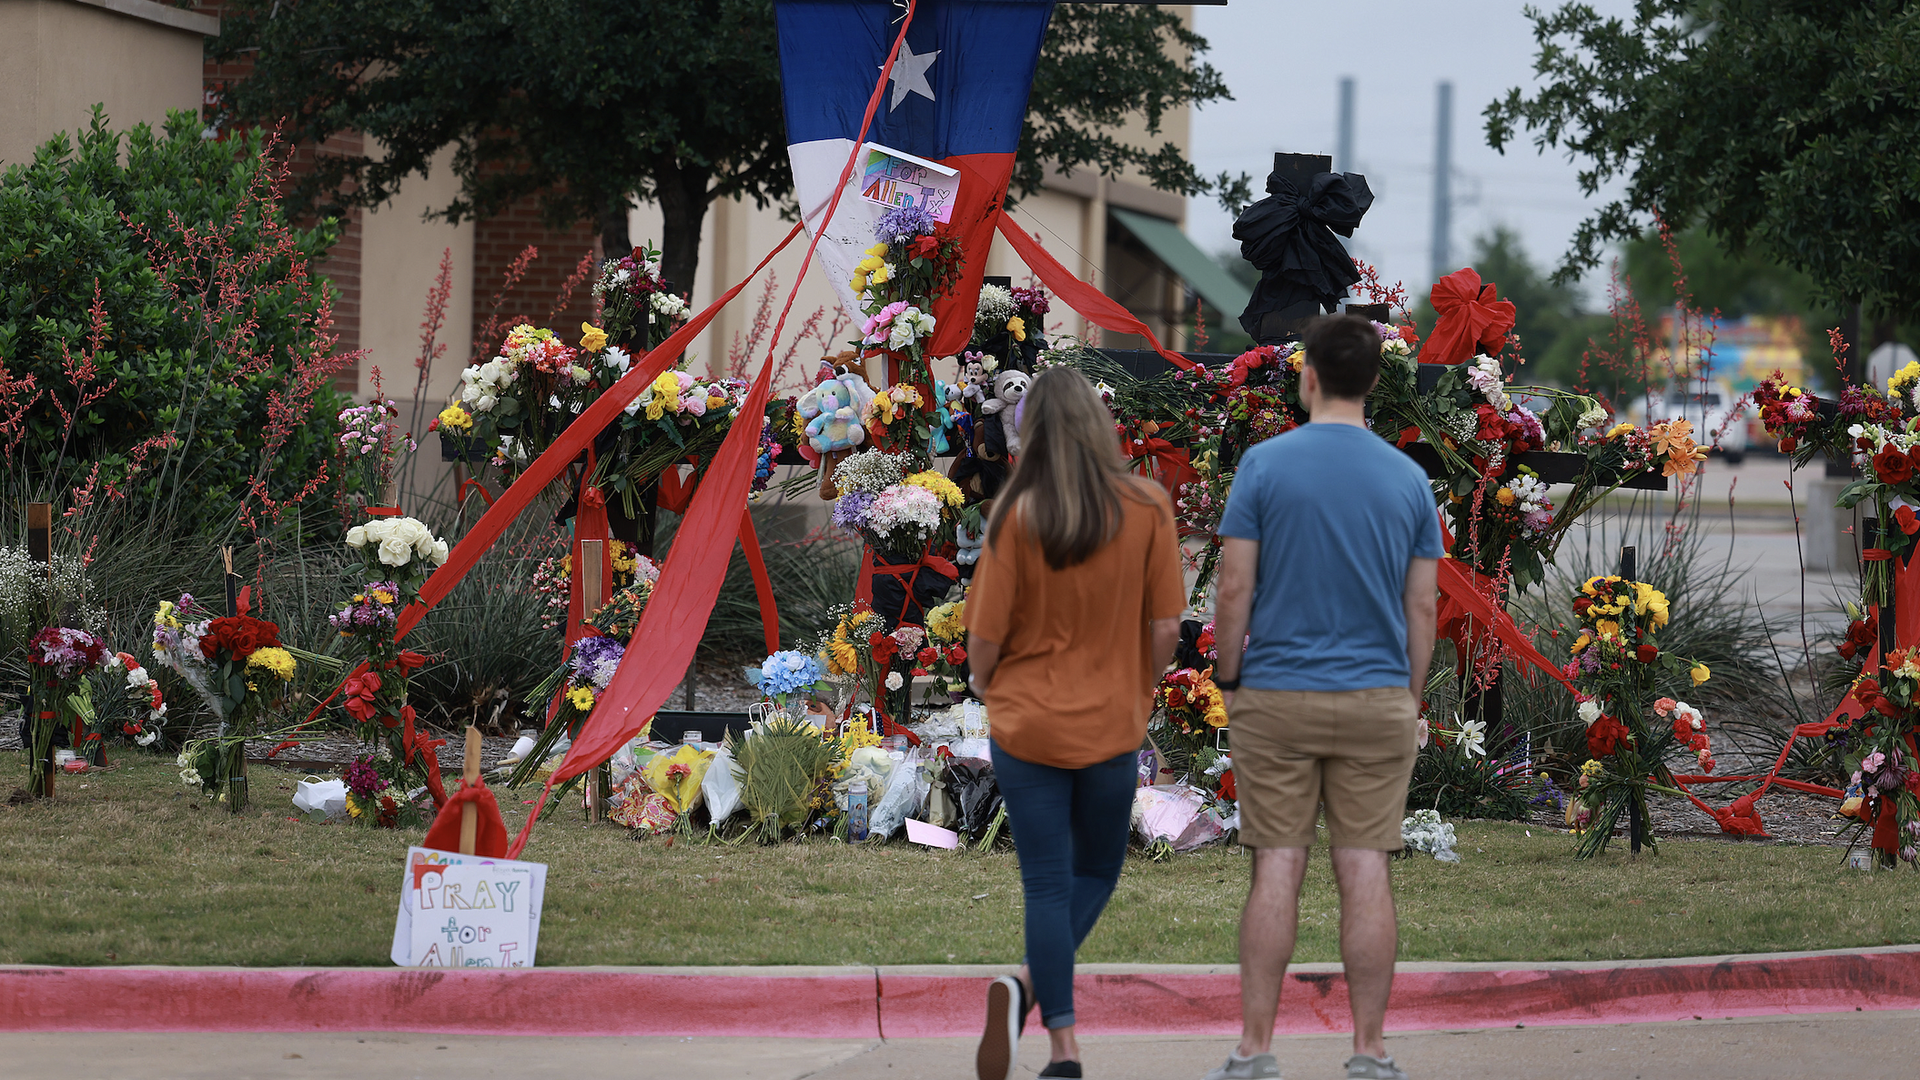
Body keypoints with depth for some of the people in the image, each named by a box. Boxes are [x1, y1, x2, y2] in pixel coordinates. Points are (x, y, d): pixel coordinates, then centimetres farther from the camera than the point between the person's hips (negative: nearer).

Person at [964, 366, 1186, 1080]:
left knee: (1046, 883, 7)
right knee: (1096, 871, 18)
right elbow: (1165, 627, -5)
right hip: (1112, 725, 1)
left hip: (1026, 721, -1)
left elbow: (985, 636, -9)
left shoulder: (1017, 515, -12)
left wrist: (983, 683, 14)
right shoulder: (1147, 507, -9)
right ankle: (1029, 987, -7)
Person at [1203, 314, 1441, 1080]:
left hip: (1276, 699, -1)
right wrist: (1412, 702, 13)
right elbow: (1422, 607, 4)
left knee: (1276, 870, 1)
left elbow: (1235, 588, -6)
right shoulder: (1407, 479, 2)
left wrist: (1227, 678, 6)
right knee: (1365, 873, 2)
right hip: (1377, 701, 1)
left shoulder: (1264, 465, -5)